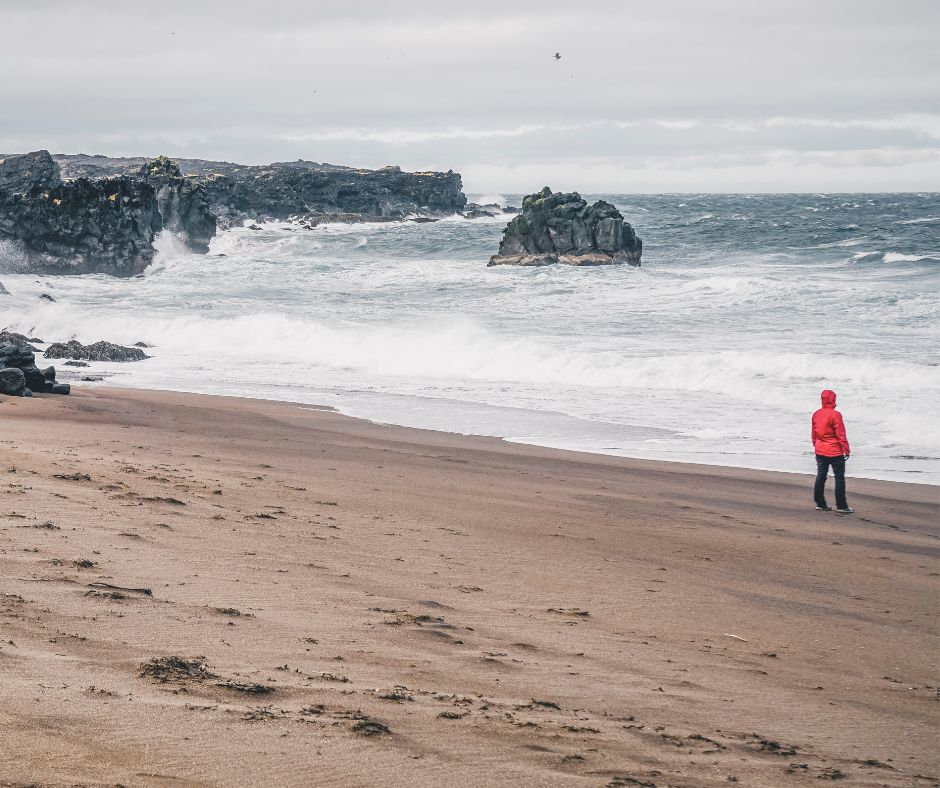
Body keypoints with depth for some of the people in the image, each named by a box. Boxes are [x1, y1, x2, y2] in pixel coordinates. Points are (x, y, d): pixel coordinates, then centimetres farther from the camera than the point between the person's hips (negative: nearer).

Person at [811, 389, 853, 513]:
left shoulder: (816, 414, 5)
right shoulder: (835, 415, -16)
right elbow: (840, 434, -15)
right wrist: (846, 449, -10)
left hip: (820, 451, 6)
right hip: (835, 452, -6)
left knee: (821, 476, 12)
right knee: (839, 478, 1)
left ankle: (820, 503, 15)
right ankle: (841, 506, 1)